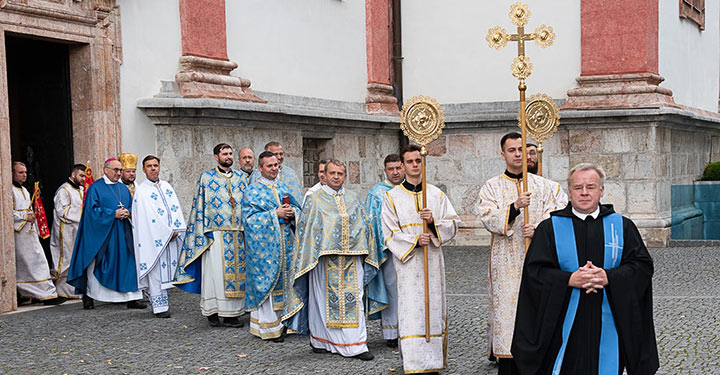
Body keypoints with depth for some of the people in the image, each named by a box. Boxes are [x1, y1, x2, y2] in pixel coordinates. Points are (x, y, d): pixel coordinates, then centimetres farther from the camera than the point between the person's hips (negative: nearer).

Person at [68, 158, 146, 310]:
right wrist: (114, 214, -17)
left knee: (128, 263, 0)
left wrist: (127, 212, -7)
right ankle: (89, 295, 16)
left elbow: (133, 206, 16)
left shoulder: (123, 188, 16)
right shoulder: (95, 188, -3)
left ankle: (132, 298, 1)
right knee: (96, 264, 2)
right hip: (102, 232, -5)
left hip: (123, 233, 5)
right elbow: (93, 210, -11)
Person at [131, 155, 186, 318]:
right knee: (155, 270, -4)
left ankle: (163, 298, 22)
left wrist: (176, 229, -7)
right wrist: (167, 232, -14)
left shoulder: (166, 186, 14)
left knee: (168, 267, 9)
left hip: (171, 237, 6)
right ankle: (160, 306, 0)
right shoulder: (141, 190, -5)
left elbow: (176, 208, 8)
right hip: (153, 237, -5)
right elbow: (149, 216, -13)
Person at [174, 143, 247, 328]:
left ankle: (231, 312, 9)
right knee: (215, 271, -6)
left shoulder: (240, 178, 14)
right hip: (216, 233, -4)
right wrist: (203, 234, -9)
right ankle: (212, 310, 2)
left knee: (235, 271, 3)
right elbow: (200, 205, -2)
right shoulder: (206, 177, 2)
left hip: (237, 234, 4)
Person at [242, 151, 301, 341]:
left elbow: (298, 208, 17)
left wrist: (292, 211, -6)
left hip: (285, 243, 6)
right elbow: (250, 217, -11)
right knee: (266, 282, -4)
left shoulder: (284, 188, 15)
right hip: (264, 245, -6)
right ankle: (269, 326, 1)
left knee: (283, 281, 7)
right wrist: (275, 214, -17)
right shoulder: (253, 190, -3)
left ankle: (281, 321, 17)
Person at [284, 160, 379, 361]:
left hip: (351, 258, 3)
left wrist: (364, 252, 12)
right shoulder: (314, 199, 2)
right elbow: (305, 229, 2)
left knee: (353, 299, -1)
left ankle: (357, 345, 1)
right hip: (324, 259, -2)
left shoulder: (353, 199, 12)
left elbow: (363, 227, 17)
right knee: (324, 298, 3)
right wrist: (309, 255, -4)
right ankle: (319, 341, 19)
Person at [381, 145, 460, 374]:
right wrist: (414, 241, -15)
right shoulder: (392, 197, 5)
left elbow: (453, 224, 7)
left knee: (434, 307, 2)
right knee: (411, 311, -6)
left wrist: (434, 222, -12)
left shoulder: (437, 194, 11)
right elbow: (390, 233, 0)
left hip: (433, 261, 2)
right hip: (407, 262, -2)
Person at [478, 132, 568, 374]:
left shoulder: (542, 185, 10)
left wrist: (538, 229, -15)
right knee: (506, 307, -5)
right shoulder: (492, 187, 5)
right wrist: (515, 207, -23)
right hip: (506, 261, -2)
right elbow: (489, 218, -9)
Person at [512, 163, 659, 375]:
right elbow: (534, 271, -5)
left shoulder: (622, 227, 7)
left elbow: (642, 265, 0)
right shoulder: (550, 228, 2)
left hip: (608, 324, 1)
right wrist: (570, 279, -19)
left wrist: (608, 277, -16)